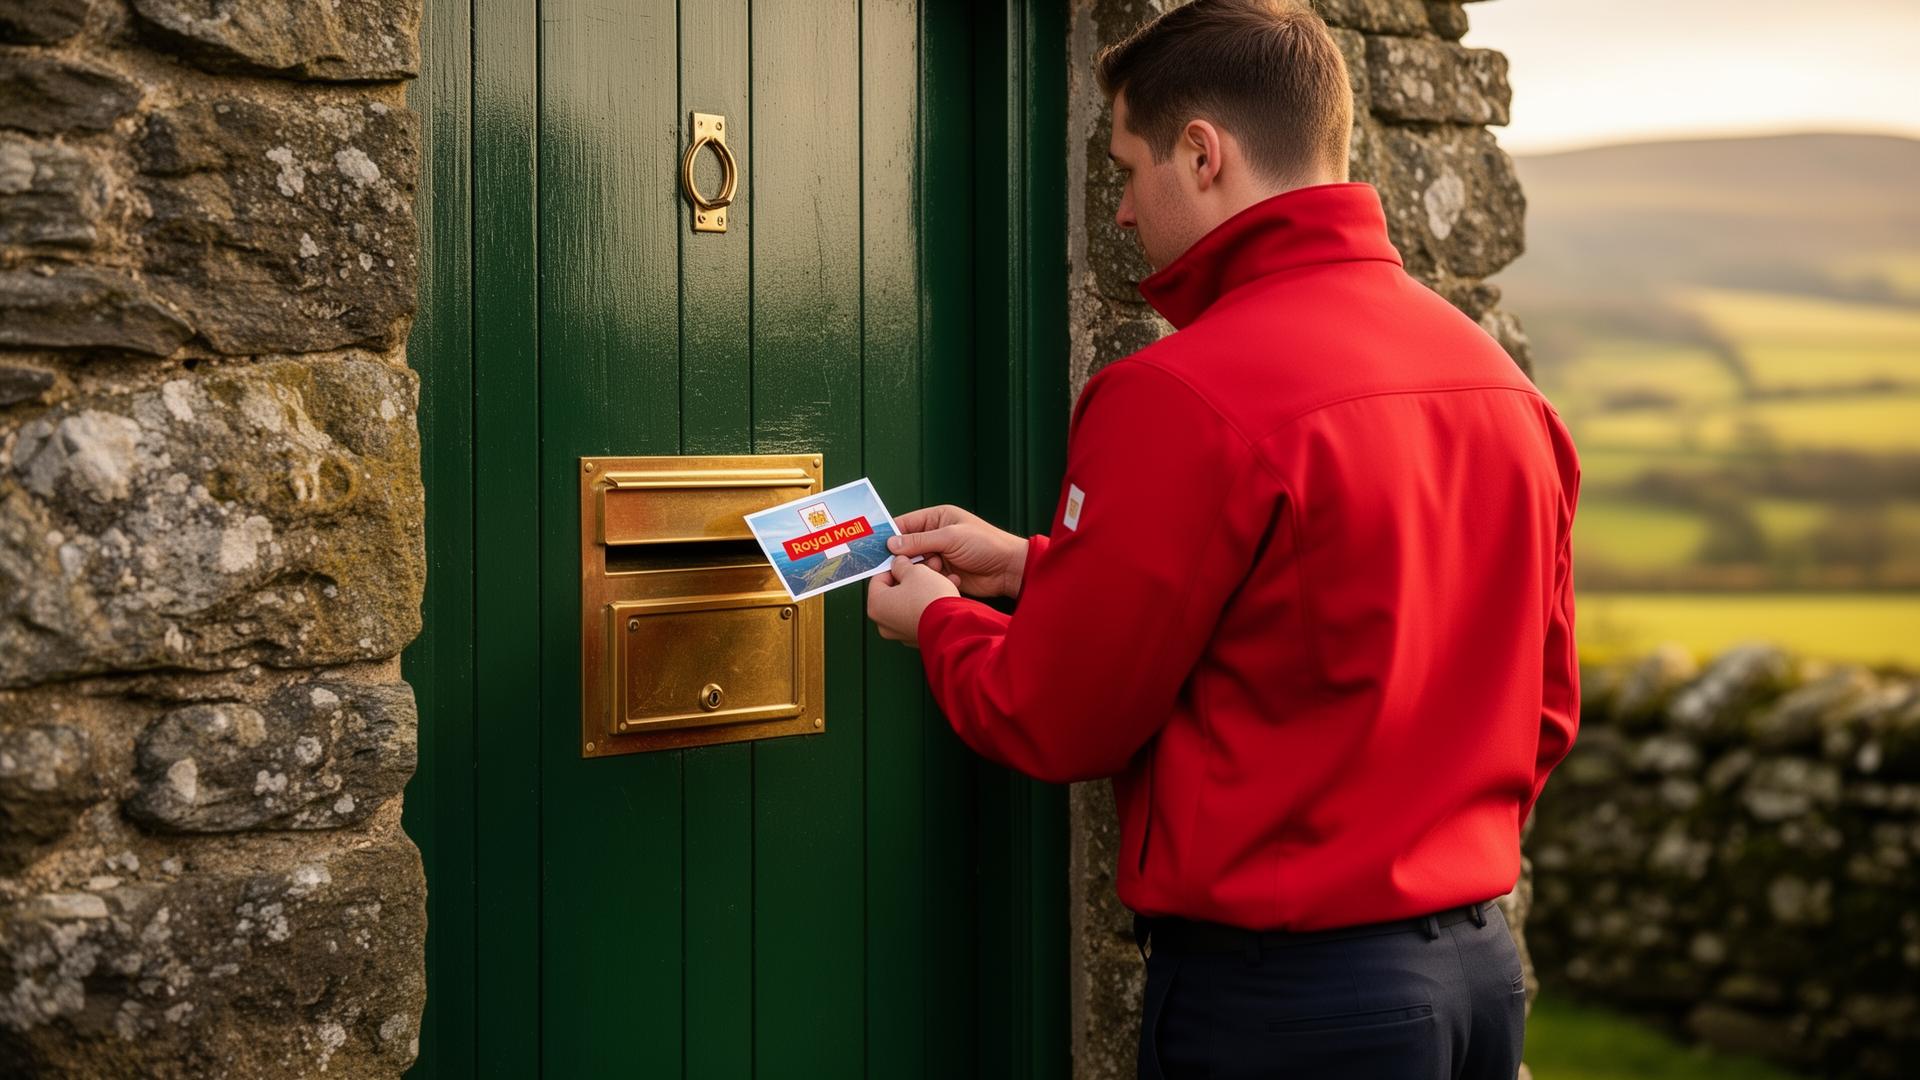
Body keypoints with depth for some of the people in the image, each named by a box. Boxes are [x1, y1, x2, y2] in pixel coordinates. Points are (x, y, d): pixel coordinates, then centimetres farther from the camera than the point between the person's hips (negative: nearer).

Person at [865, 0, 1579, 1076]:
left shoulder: (1180, 399, -19)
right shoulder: (1501, 380, 5)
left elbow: (1058, 723, -11)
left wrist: (937, 619, 13)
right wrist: (1036, 565, 16)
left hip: (1279, 988, -7)